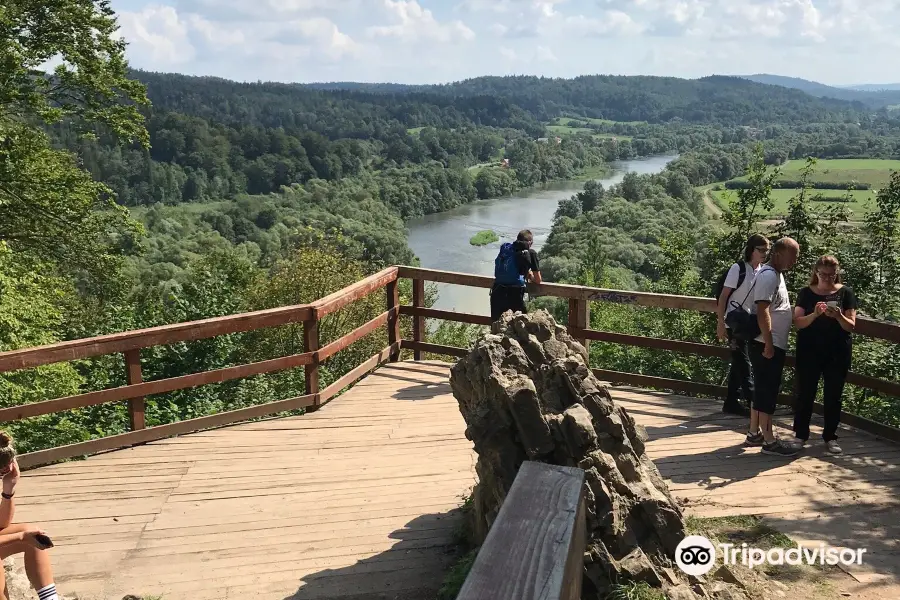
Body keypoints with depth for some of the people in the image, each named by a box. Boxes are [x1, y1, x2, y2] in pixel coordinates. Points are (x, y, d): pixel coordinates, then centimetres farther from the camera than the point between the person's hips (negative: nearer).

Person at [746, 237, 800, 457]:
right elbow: (762, 312, -23)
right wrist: (768, 344, -25)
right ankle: (769, 441, 0)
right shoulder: (768, 276, -17)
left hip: (775, 345, 10)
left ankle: (754, 433, 21)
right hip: (767, 345, -10)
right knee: (767, 392, -5)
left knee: (762, 390, 14)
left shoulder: (777, 274, 16)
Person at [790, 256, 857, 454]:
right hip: (809, 351, 0)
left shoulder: (846, 293, 1)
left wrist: (838, 316, -22)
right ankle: (800, 435, 12)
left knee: (833, 395, 6)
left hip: (837, 352, 1)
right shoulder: (806, 293, 1)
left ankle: (830, 437, 18)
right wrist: (815, 314, -22)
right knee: (805, 393, 1)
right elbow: (798, 323, -4)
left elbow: (851, 326, -1)